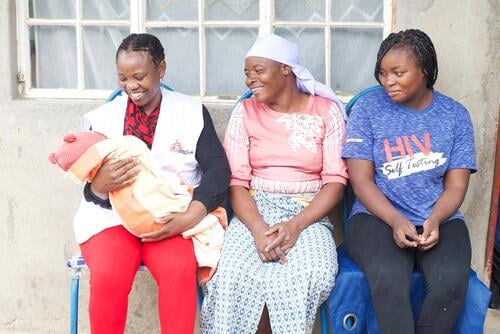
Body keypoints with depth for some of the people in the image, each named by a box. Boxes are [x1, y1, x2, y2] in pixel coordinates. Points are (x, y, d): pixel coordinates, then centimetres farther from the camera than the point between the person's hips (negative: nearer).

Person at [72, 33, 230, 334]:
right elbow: (90, 192, 3)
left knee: (179, 268, -33)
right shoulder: (102, 118, 6)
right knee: (108, 275, -30)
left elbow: (218, 169, -6)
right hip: (112, 216, 1)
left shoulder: (192, 112, 3)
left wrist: (191, 216, -24)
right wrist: (101, 185, -24)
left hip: (171, 218, -1)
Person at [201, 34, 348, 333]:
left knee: (312, 275, -31)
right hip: (254, 210, 1)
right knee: (234, 274, -29)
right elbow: (237, 180, -2)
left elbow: (336, 180, -3)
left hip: (308, 212, -1)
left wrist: (296, 225, -19)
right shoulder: (245, 112, 7)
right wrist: (259, 229, -20)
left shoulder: (327, 111, 3)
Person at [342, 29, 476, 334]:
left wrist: (435, 220, -17)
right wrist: (396, 221, -19)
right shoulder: (368, 108, 0)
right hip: (378, 217, -2)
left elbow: (456, 185, 4)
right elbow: (361, 180, -4)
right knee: (389, 278, -33)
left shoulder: (455, 115, 6)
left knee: (451, 281, -28)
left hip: (440, 220, 2)